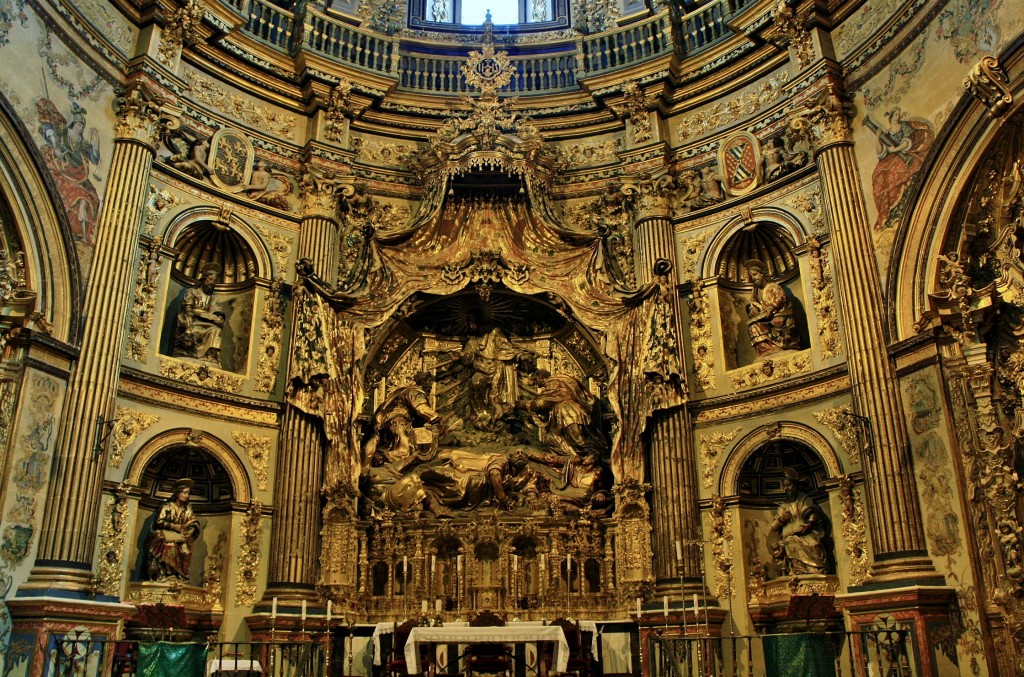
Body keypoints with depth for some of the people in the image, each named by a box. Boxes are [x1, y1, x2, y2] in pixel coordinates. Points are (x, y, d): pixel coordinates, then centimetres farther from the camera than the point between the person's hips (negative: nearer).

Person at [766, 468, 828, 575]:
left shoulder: (805, 500, 13)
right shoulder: (782, 508, 23)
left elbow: (814, 516, 1)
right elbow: (773, 528, 17)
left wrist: (809, 524, -15)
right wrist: (780, 520, 0)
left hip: (807, 541, -2)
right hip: (790, 545, 2)